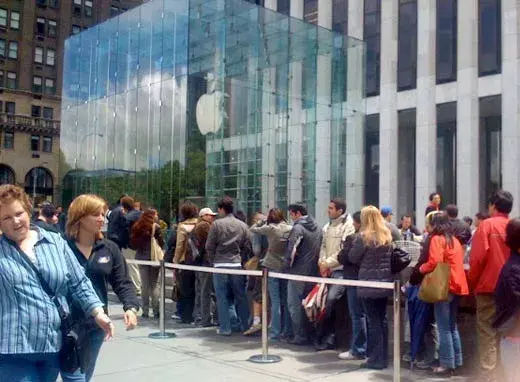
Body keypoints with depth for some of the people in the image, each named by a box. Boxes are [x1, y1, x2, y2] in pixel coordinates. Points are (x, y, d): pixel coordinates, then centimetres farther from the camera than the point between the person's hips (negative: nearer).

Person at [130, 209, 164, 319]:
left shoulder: (137, 227, 3)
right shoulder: (155, 227, -9)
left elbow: (133, 243, 5)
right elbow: (161, 242, -10)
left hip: (141, 257, 3)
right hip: (153, 257, -3)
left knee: (144, 285, 8)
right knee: (154, 284, 5)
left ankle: (145, 311, 9)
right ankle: (156, 311, 2)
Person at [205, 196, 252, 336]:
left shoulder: (217, 224, -7)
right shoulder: (243, 225, 3)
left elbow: (209, 246, -5)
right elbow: (248, 247, 2)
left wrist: (213, 261, 9)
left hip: (220, 265, -3)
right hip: (237, 265, 3)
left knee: (222, 298, 5)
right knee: (241, 297, 12)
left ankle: (225, 328, 7)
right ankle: (245, 326, 18)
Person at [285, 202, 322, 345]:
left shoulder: (298, 228, -13)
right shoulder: (317, 228, 10)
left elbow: (292, 250, -20)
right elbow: (321, 248, 12)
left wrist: (288, 265, -5)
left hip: (298, 272, -7)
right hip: (314, 272, 7)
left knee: (295, 305, 2)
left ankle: (300, 336, 3)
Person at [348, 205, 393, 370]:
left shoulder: (364, 236, -12)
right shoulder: (387, 236, 7)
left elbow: (352, 257, -5)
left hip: (369, 283, -6)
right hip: (384, 282, 6)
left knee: (373, 321, -1)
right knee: (382, 319, 12)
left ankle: (376, 359, 3)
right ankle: (383, 357, 18)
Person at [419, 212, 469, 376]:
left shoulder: (437, 239, -8)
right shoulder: (455, 240, 16)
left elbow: (435, 262, -20)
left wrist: (422, 268, -2)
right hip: (457, 286, 8)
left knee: (444, 329, -3)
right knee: (452, 326, 16)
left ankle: (447, 364, -1)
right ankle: (456, 361, 20)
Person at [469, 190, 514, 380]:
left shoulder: (487, 224, -6)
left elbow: (477, 257, -12)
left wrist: (471, 283, 0)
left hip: (489, 286, -5)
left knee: (487, 332, -1)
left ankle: (488, 374, -4)